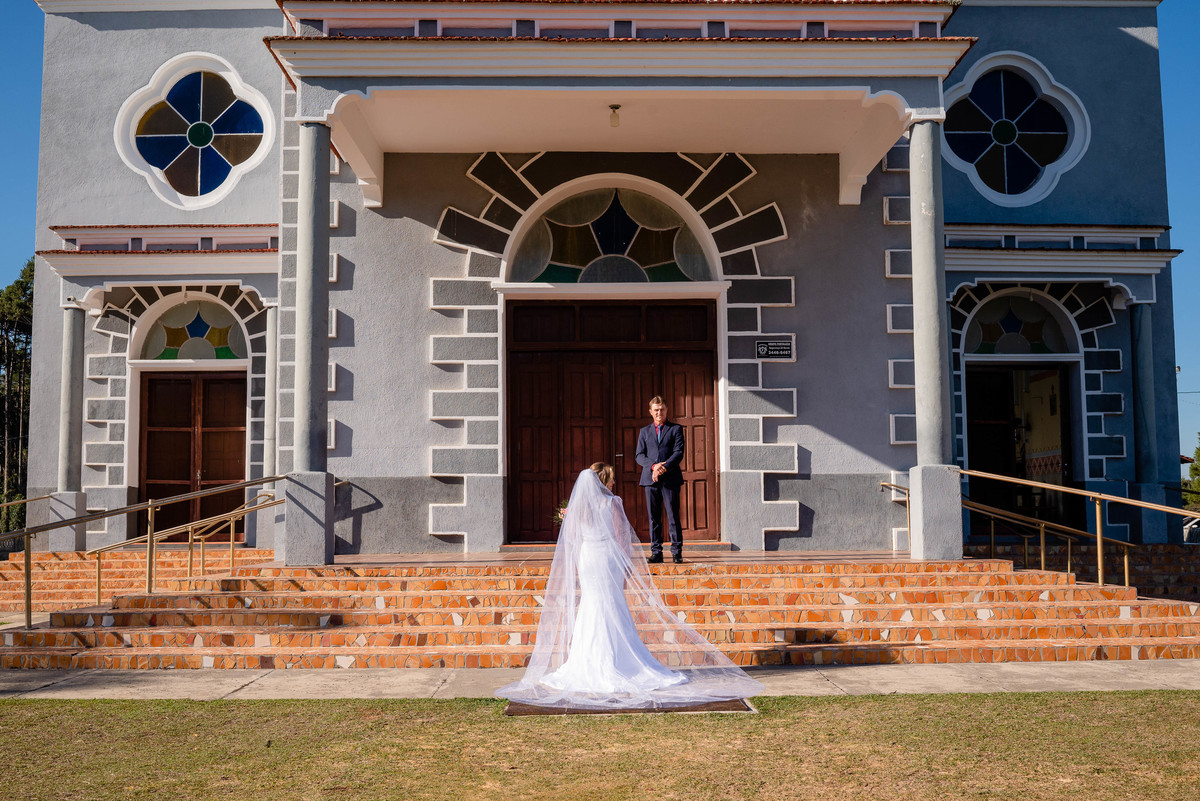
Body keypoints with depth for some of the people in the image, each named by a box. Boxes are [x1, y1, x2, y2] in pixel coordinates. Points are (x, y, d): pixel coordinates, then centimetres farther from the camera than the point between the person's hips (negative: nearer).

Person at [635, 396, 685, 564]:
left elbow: (679, 453, -1)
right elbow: (639, 456, 8)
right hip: (650, 479, 2)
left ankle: (677, 551, 1)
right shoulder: (644, 431, 17)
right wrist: (653, 466, -11)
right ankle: (656, 552, 6)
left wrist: (664, 467, -15)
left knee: (673, 516, -5)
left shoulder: (676, 429, 10)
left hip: (670, 479, -2)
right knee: (654, 518, 2)